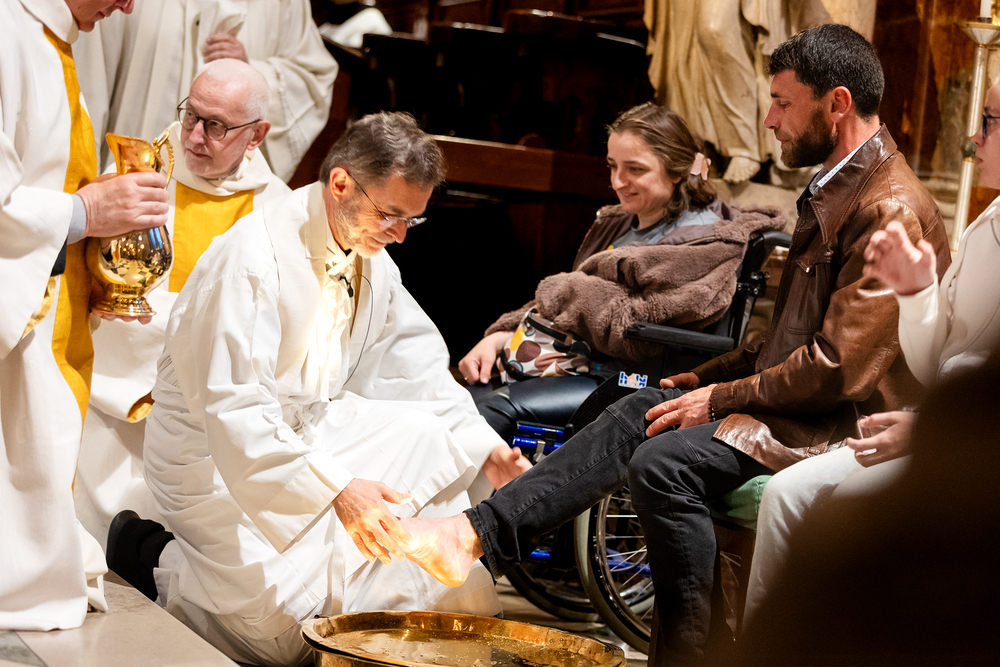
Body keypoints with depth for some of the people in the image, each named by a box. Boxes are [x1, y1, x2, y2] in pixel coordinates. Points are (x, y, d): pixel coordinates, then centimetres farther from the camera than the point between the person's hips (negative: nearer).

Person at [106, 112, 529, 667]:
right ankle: (158, 559, 6)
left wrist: (486, 449, -10)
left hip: (313, 430, 8)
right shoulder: (251, 257, -25)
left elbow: (414, 365, 5)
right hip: (216, 453, -8)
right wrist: (336, 489, -39)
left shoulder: (372, 258, 1)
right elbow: (233, 408, -31)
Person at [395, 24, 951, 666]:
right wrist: (709, 375, 9)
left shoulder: (891, 210, -18)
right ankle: (477, 535, -12)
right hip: (796, 399, 10)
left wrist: (723, 398, -14)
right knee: (635, 414, -4)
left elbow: (838, 367, -24)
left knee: (664, 461, -25)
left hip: (848, 426, -10)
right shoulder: (835, 188, 16)